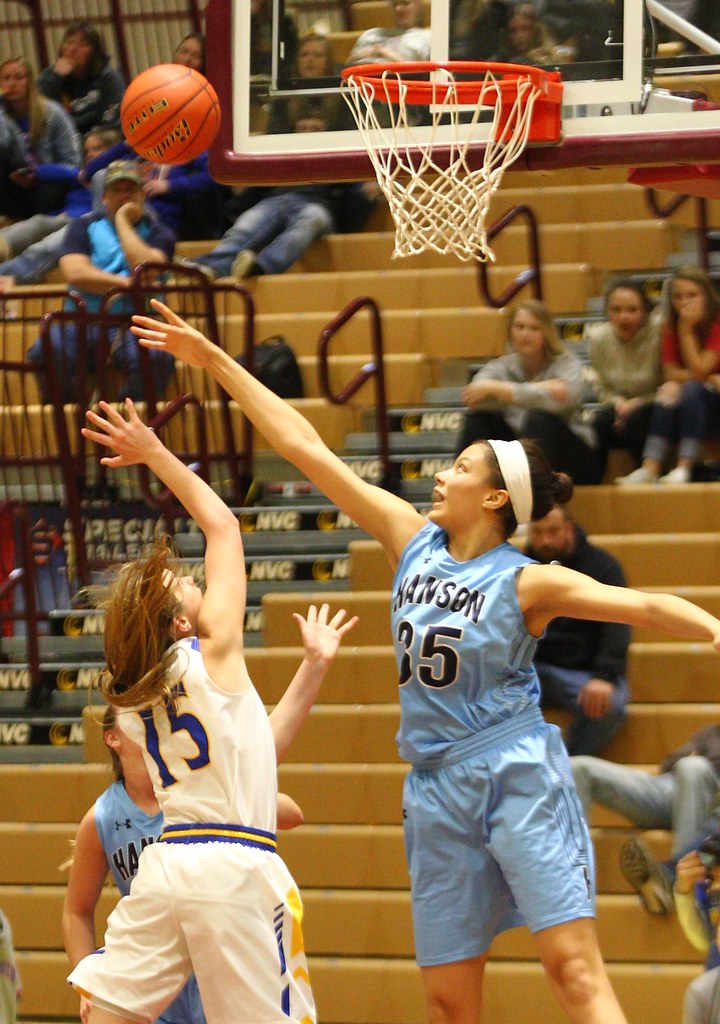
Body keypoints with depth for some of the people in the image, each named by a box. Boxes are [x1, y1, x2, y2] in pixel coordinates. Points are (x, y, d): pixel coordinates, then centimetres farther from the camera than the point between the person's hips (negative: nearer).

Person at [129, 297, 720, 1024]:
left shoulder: (526, 583, -7)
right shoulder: (413, 540, 6)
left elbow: (644, 605, -16)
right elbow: (307, 450, 7)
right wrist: (214, 362, 8)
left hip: (518, 777, -5)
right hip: (438, 786, 5)